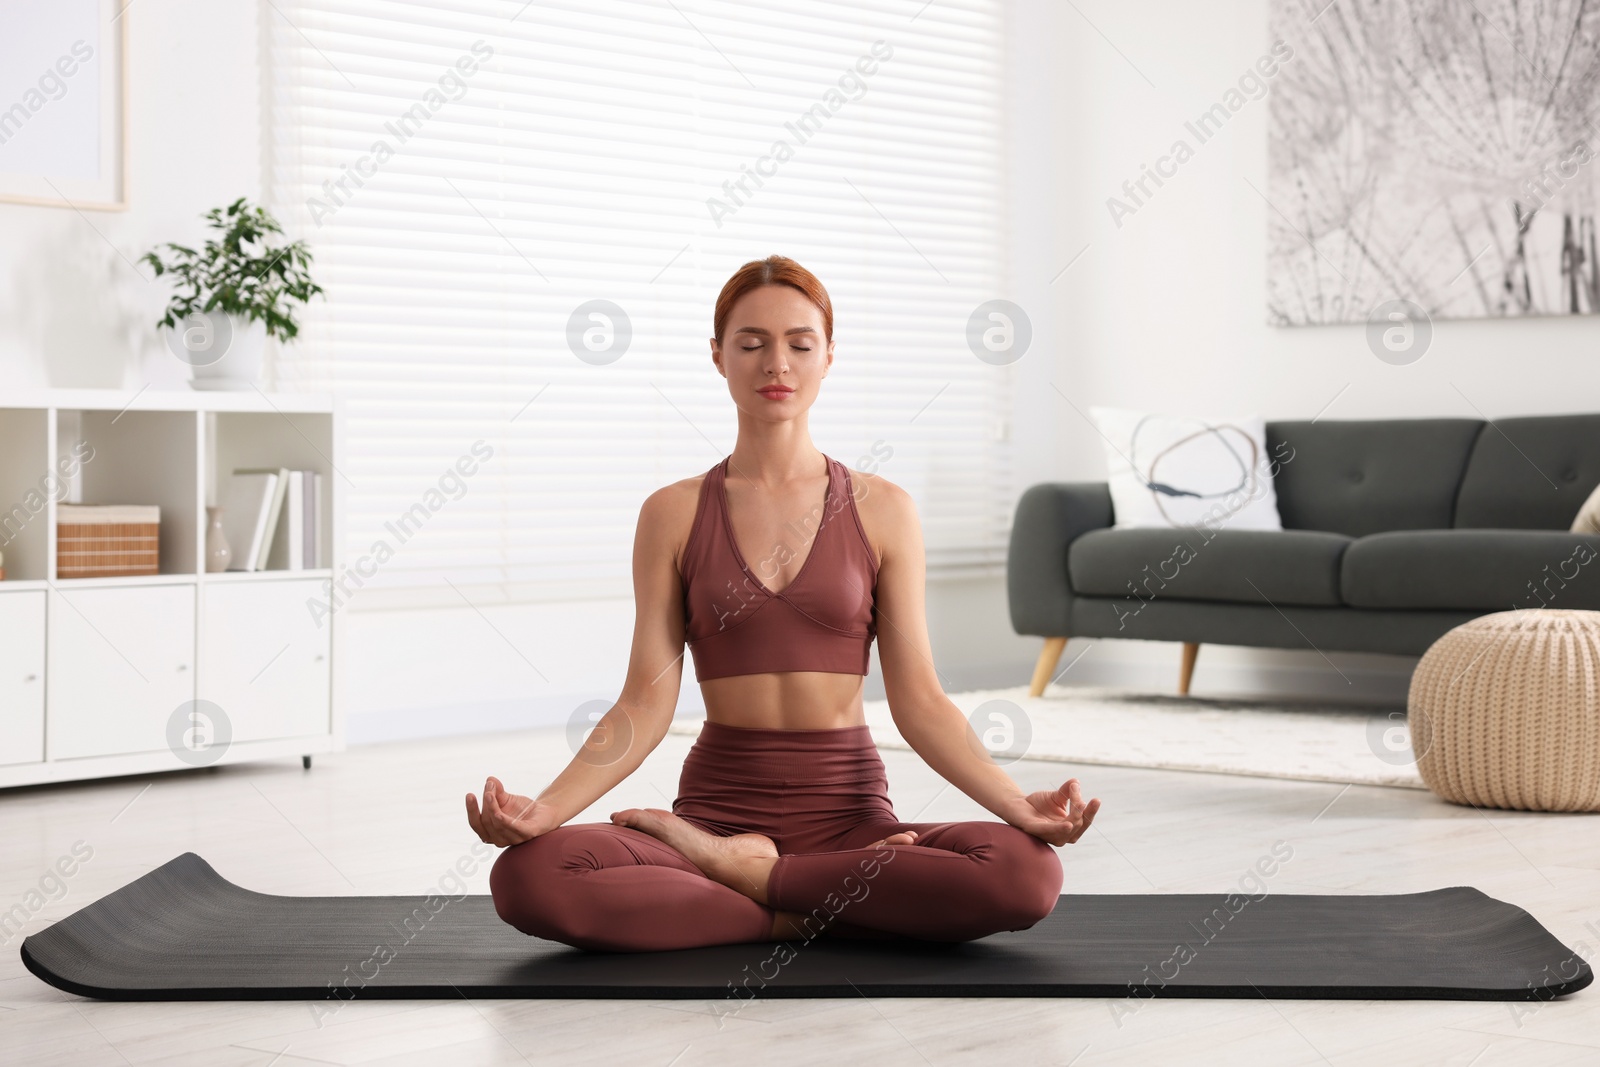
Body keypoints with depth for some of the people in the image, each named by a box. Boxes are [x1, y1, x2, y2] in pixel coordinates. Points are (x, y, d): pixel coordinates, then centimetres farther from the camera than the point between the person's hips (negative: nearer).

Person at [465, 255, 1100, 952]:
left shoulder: (882, 511, 5)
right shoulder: (674, 514, 5)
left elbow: (918, 699, 1)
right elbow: (645, 705, 0)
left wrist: (1019, 805, -15)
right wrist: (545, 808, -17)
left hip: (850, 811, 1)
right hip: (717, 804, 0)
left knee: (1028, 873, -31)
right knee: (524, 875, -30)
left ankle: (730, 870, -14)